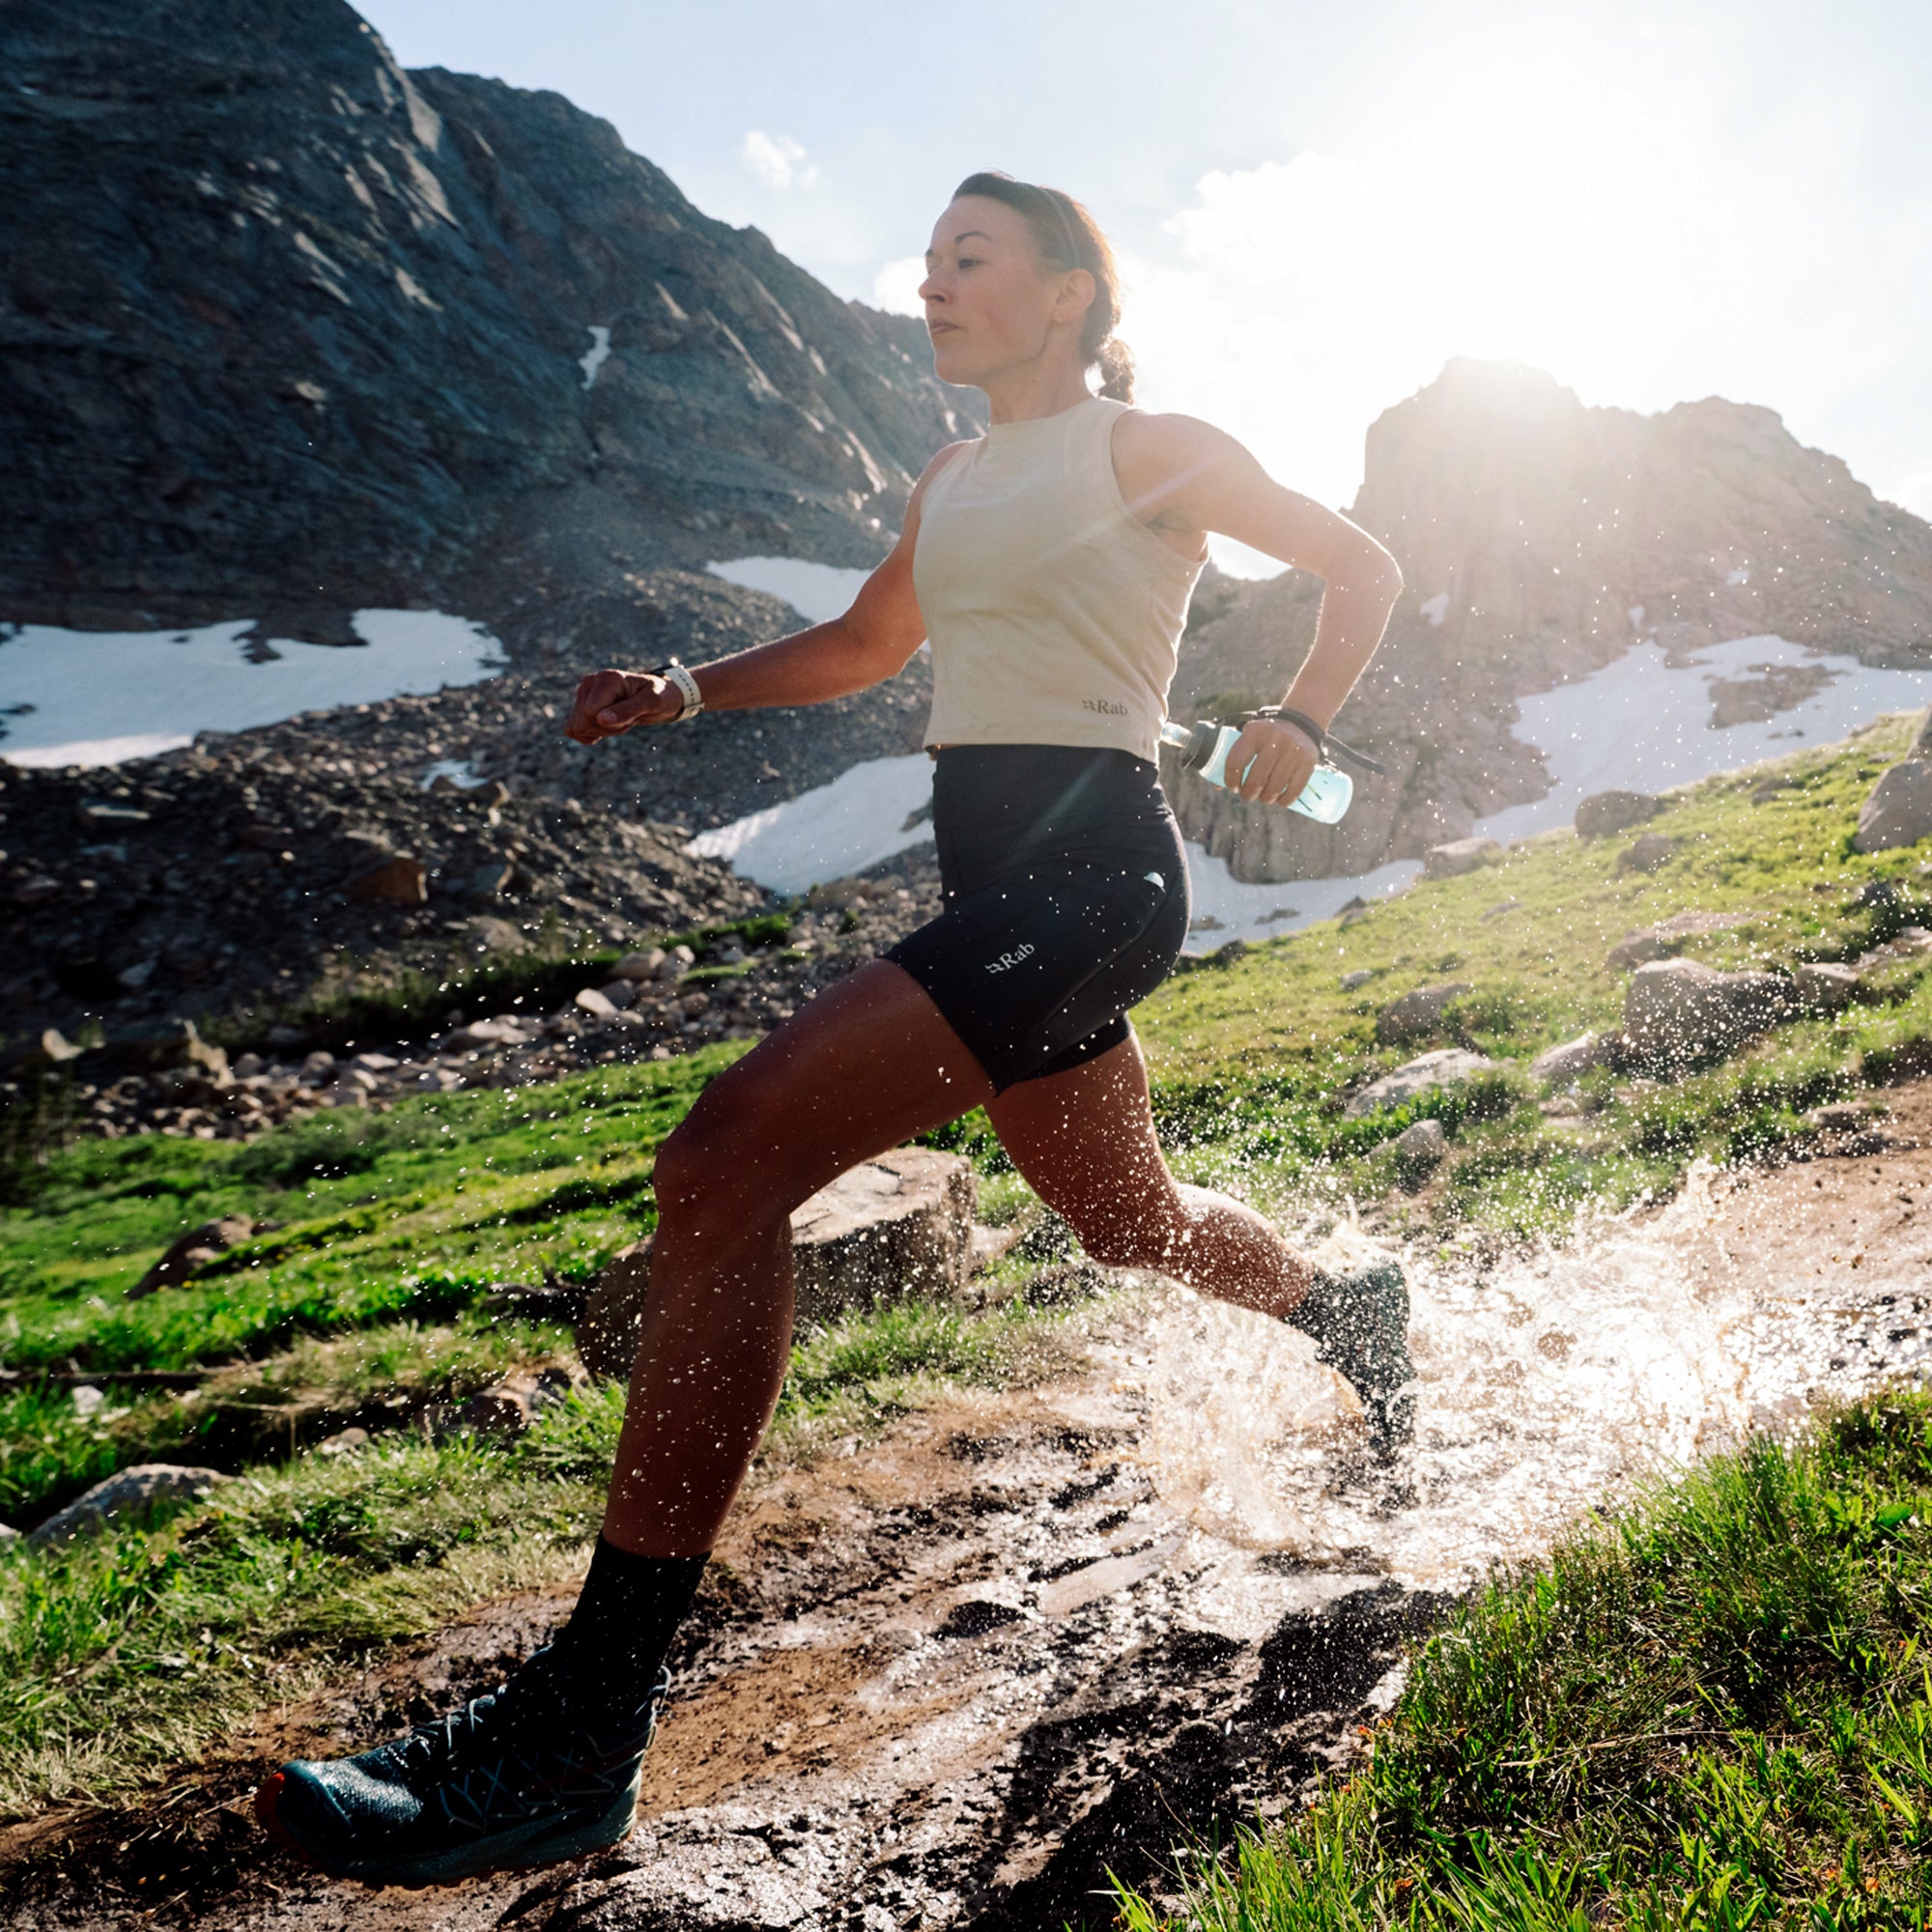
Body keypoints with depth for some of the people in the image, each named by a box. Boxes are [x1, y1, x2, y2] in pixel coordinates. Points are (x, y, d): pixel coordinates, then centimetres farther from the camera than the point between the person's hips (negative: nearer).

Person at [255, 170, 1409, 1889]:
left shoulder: (1147, 449, 2)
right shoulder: (953, 480, 21)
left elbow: (1364, 565, 12)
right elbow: (869, 644, 33)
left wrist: (1295, 725, -2)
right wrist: (688, 691, 18)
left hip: (1088, 874, -9)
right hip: (995, 883, 9)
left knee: (728, 1159, -24)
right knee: (1130, 1225, 23)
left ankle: (581, 1733, -22)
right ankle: (1354, 1311, 54)